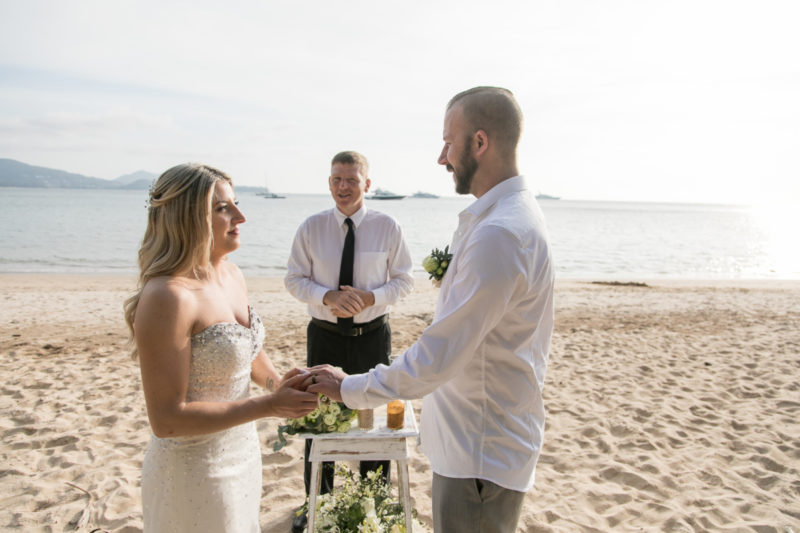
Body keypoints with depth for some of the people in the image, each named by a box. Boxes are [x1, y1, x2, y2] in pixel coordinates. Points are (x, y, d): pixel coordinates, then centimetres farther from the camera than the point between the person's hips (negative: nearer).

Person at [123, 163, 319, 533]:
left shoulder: (232, 275, -1)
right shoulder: (167, 296, -26)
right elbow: (166, 420, -24)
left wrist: (276, 381, -4)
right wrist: (268, 405, -24)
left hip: (241, 452, 8)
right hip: (194, 471, -7)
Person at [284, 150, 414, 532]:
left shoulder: (387, 227, -6)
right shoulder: (311, 228, -4)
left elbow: (404, 279, 0)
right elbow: (294, 279, -1)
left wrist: (371, 297, -19)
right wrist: (328, 296, -20)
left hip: (372, 335, -1)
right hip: (325, 335, 1)